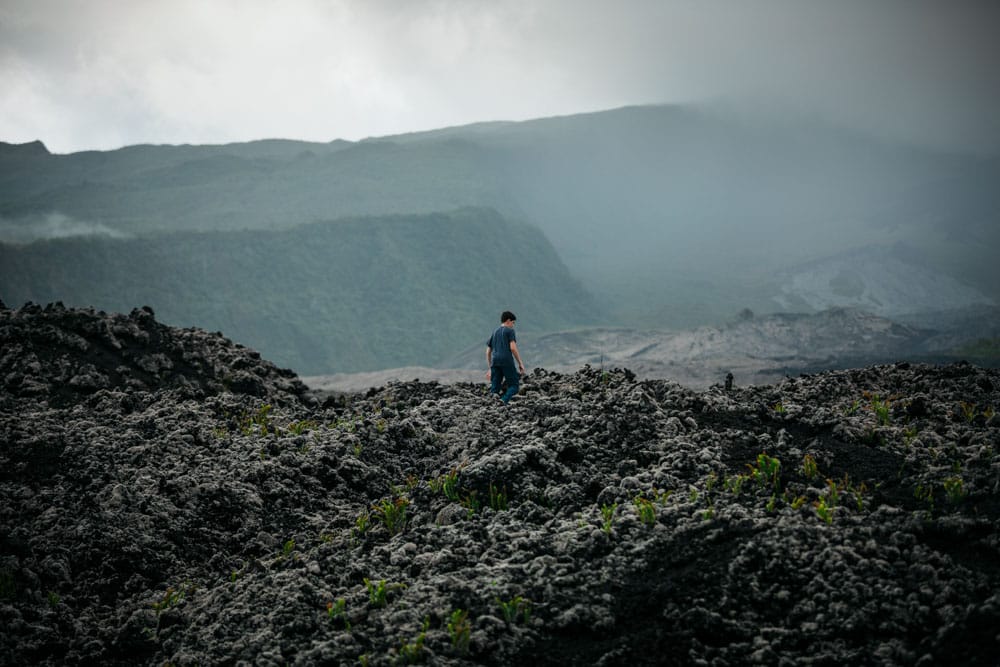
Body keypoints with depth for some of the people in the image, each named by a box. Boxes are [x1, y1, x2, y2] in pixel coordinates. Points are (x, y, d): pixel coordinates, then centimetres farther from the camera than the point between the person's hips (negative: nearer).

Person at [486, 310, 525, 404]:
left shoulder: (494, 332, 23)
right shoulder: (509, 330, 5)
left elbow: (488, 352, 22)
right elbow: (513, 348, -8)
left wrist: (489, 369, 26)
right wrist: (520, 363, -4)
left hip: (495, 362, 6)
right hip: (507, 361, -6)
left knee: (494, 389, 2)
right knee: (514, 386, -1)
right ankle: (503, 401, -26)